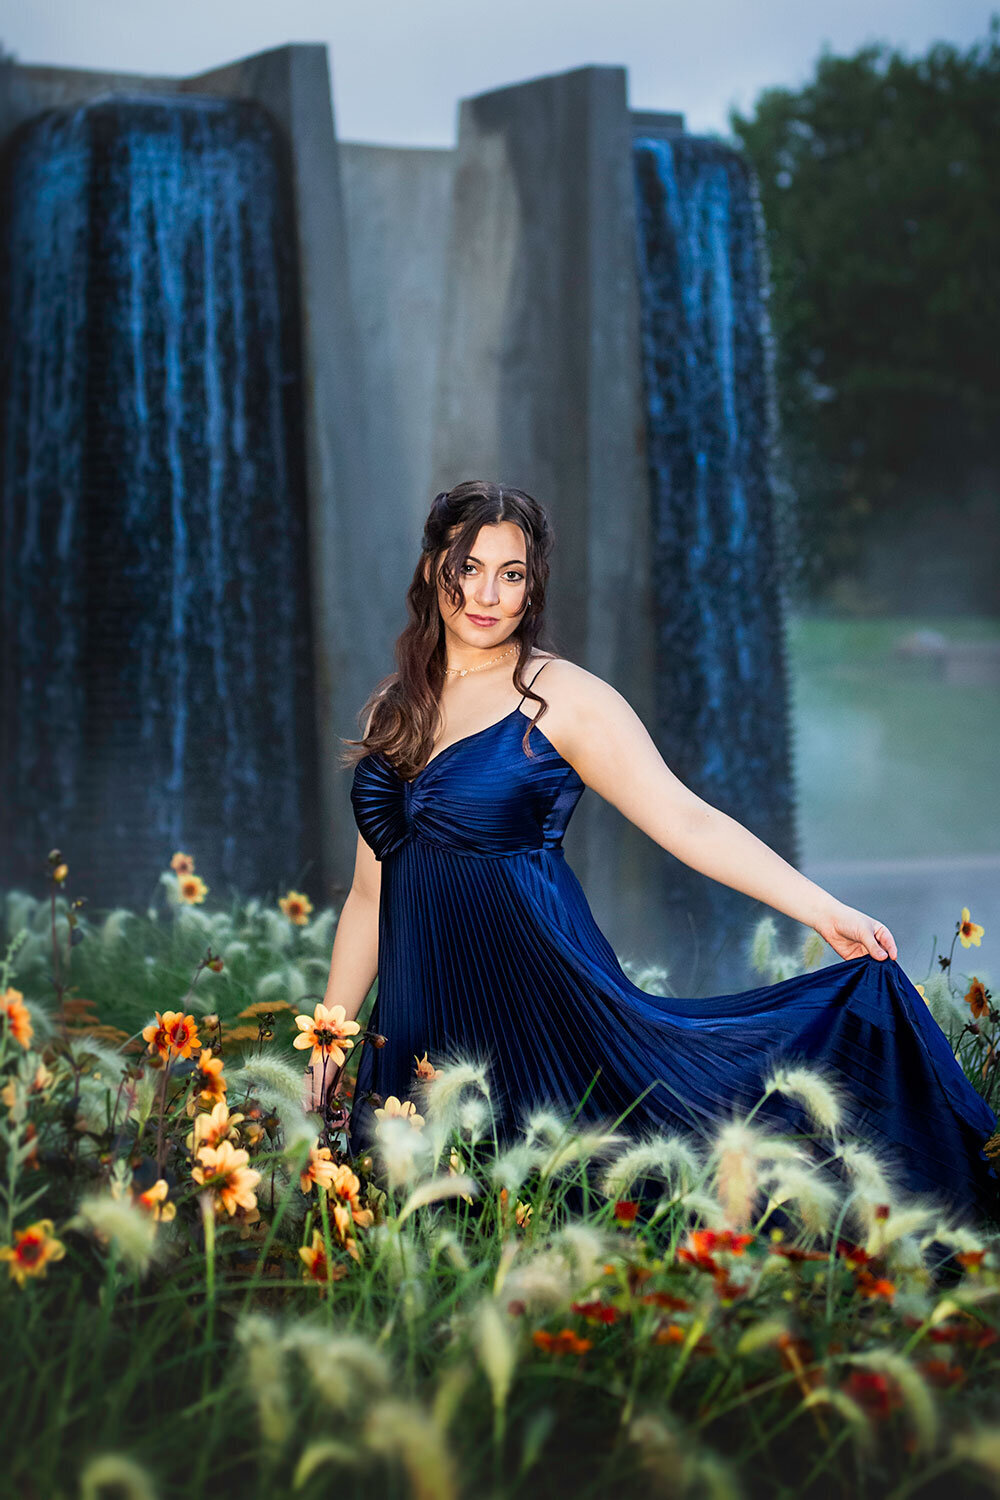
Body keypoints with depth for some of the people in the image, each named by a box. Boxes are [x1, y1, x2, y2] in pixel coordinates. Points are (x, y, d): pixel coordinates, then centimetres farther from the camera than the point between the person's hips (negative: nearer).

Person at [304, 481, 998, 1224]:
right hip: (419, 1020, 5)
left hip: (539, 995, -4)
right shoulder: (394, 710, 13)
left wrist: (826, 912, -19)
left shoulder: (562, 697, -3)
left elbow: (687, 819, -10)